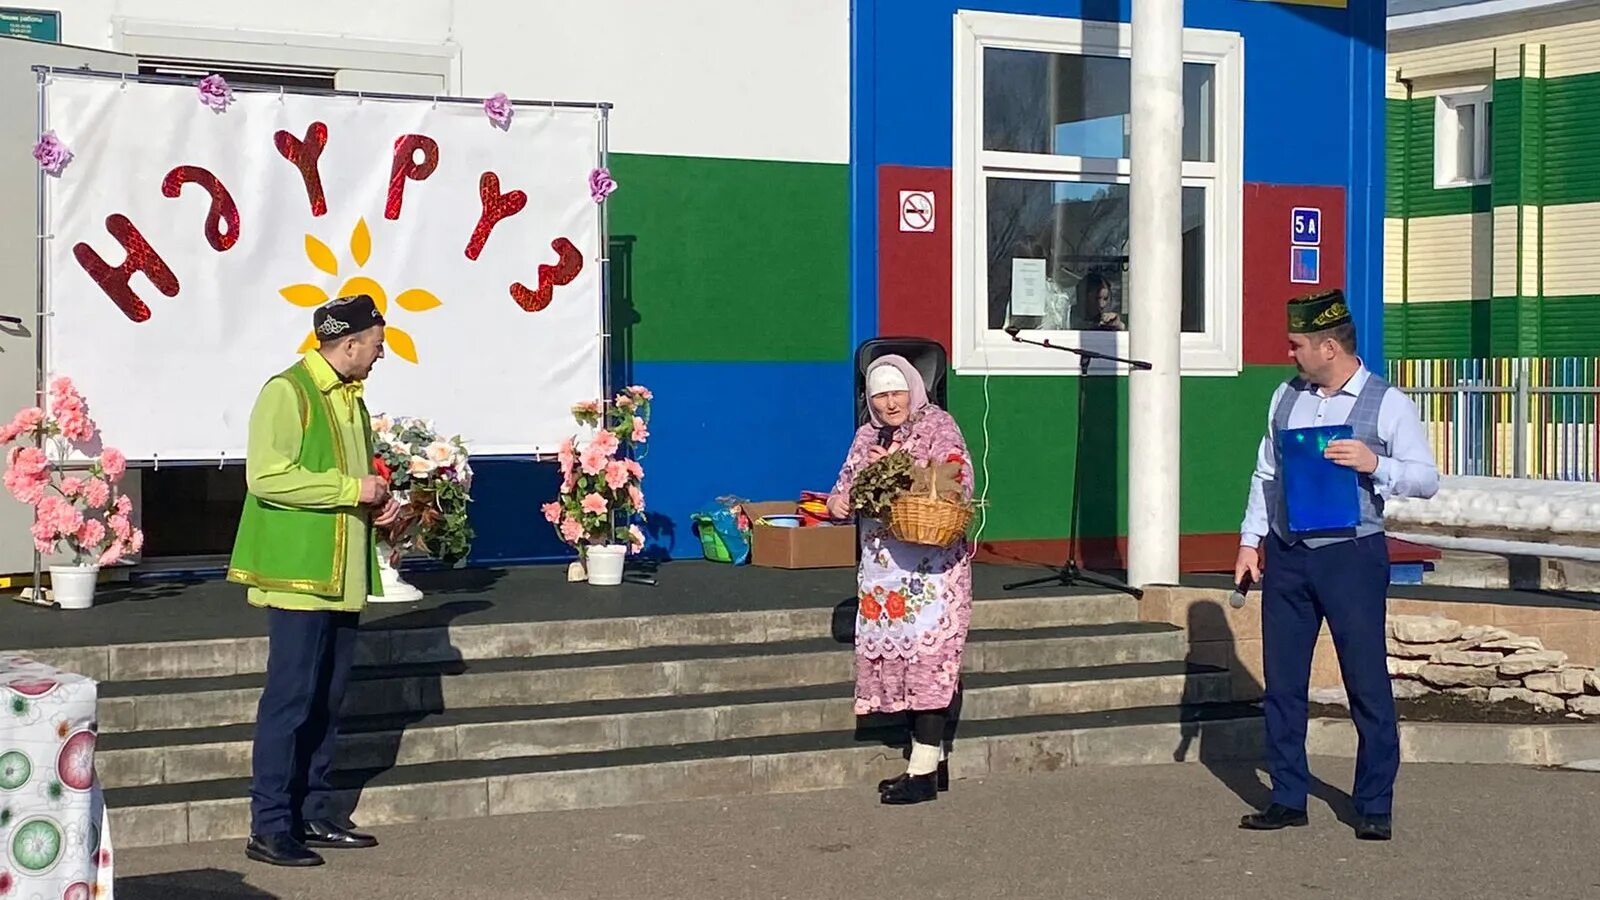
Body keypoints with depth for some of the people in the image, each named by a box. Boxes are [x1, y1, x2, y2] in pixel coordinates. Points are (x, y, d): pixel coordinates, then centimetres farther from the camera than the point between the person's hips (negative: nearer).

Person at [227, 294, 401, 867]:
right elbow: (268, 476, -21)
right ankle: (269, 828, -1)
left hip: (344, 576, 9)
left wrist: (377, 502, 8)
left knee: (326, 702, 12)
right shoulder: (287, 393, -11)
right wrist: (351, 490, -19)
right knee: (290, 701, -6)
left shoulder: (351, 399, 16)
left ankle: (314, 815, 21)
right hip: (299, 574, -9)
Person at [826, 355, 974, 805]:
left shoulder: (937, 426, -3)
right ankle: (931, 759, 17)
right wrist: (839, 501, -6)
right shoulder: (867, 436, 16)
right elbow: (848, 485, 18)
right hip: (882, 565, 7)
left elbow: (960, 485, -14)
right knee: (896, 656, 7)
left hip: (931, 565, -7)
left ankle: (924, 771, -8)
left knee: (928, 657, -9)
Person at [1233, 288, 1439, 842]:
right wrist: (1251, 540, 10)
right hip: (1287, 554, 5)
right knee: (1282, 681, 8)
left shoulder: (1386, 404, -5)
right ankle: (1287, 799, 18)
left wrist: (1374, 464, -22)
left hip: (1353, 554, -5)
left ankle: (1375, 805, 11)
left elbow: (1427, 479, -6)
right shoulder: (1286, 398, 10)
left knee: (1367, 681, 0)